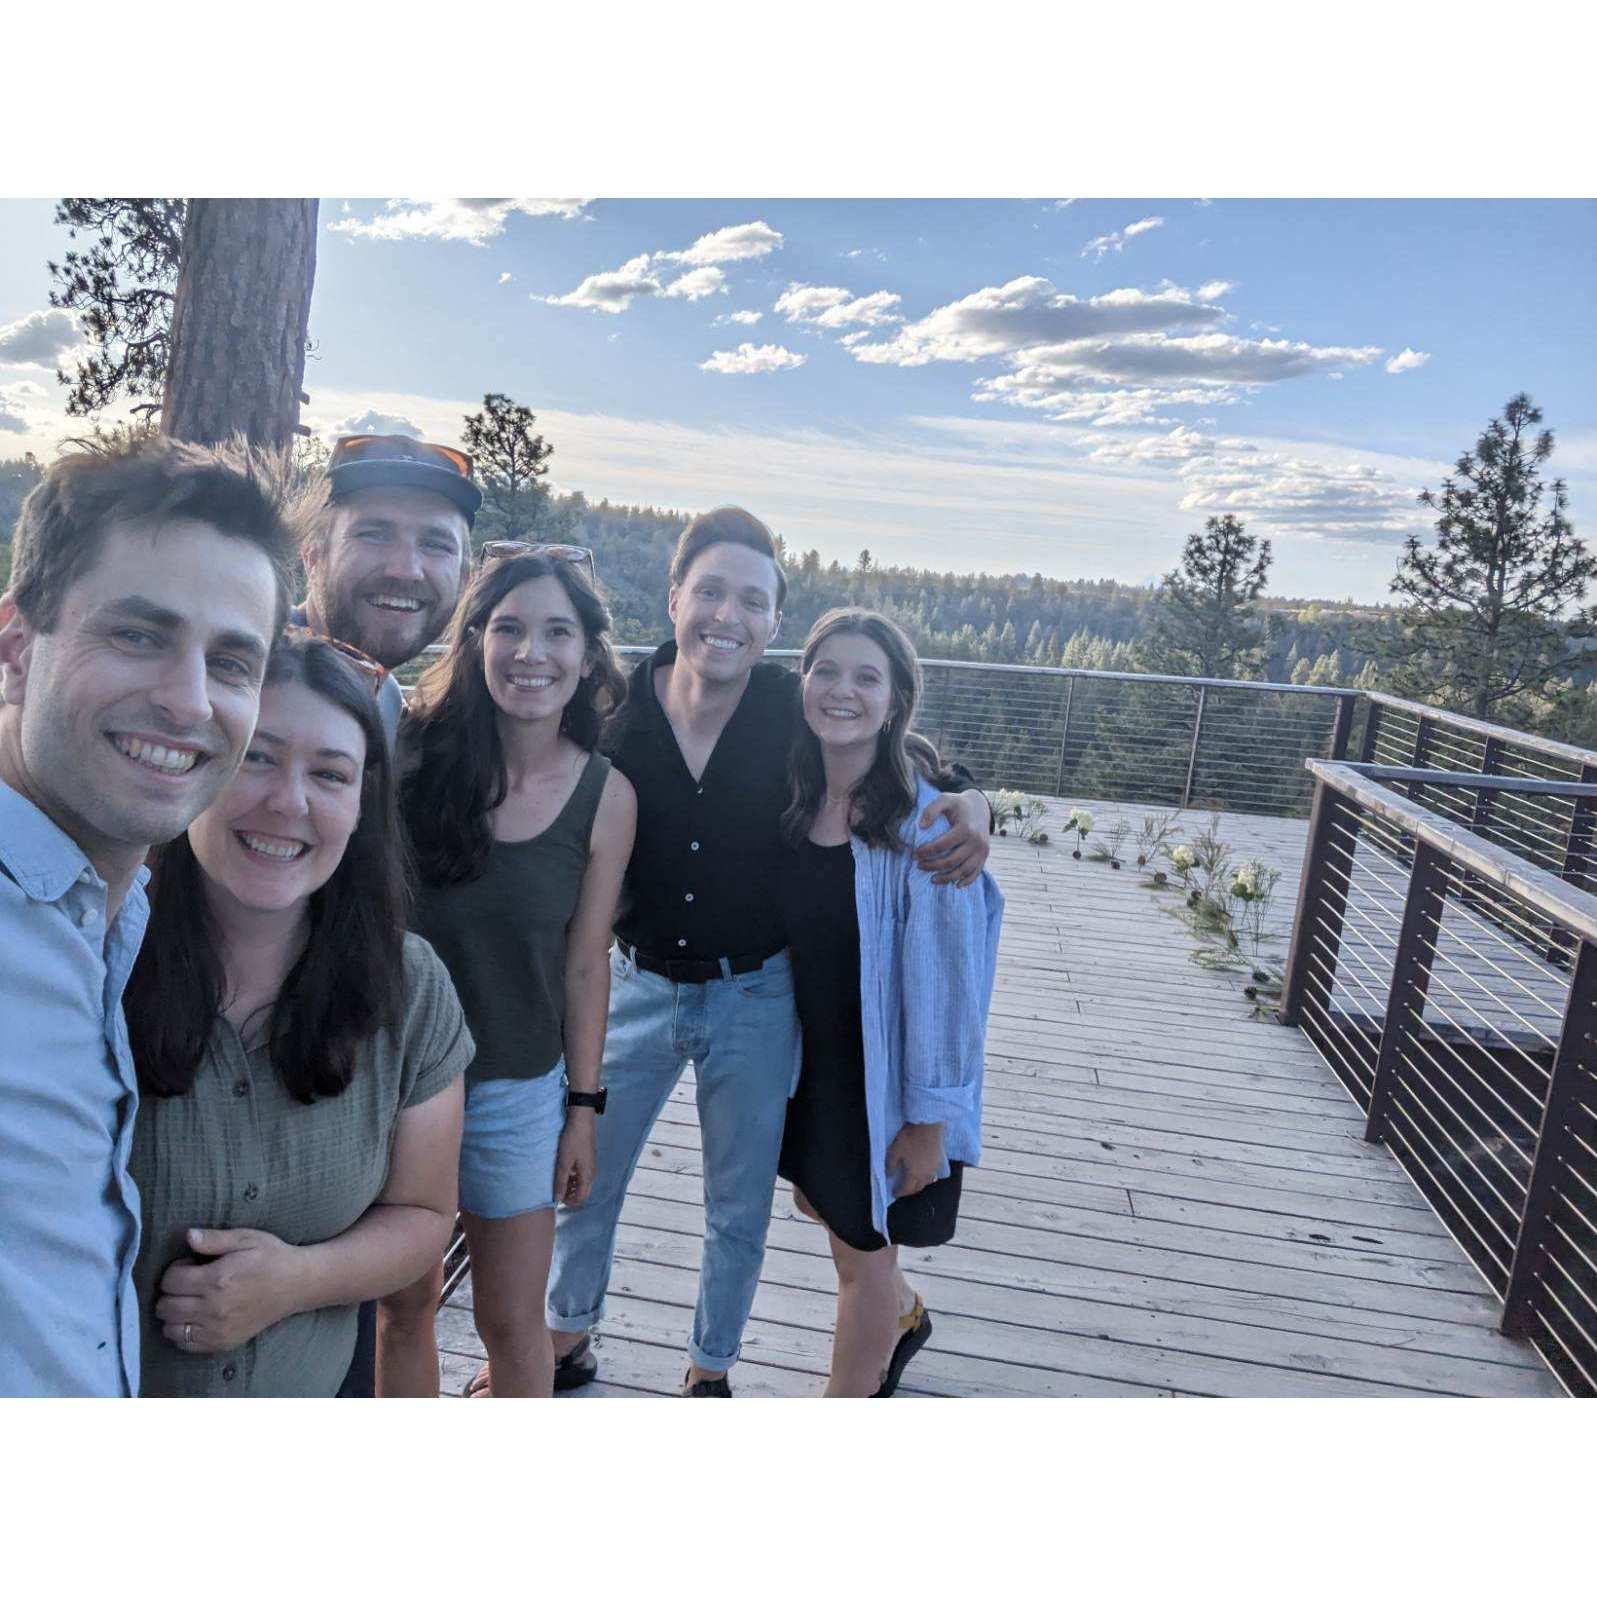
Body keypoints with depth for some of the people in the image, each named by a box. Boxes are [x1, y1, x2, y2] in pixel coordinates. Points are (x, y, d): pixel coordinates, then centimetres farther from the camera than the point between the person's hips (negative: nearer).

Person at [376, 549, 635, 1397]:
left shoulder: (605, 796, -9)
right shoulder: (411, 747, -12)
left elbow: (584, 963, -2)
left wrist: (583, 1108, 2)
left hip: (517, 1089, 0)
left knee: (513, 1320, 14)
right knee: (403, 1306, 19)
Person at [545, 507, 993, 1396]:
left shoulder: (799, 712, -14)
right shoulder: (618, 711, -12)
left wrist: (970, 804, -22)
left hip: (757, 996, -1)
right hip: (638, 984, 1)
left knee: (740, 1206, 17)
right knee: (583, 1177, 17)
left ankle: (710, 1371, 43)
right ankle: (567, 1342, 46)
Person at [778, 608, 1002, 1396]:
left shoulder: (924, 825, -24)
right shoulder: (791, 799, -6)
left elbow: (945, 979, -19)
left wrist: (929, 1119, -14)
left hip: (885, 1072, -6)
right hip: (809, 1054, 6)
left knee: (863, 1242, 13)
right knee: (822, 1202, 25)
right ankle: (903, 1313, 57)